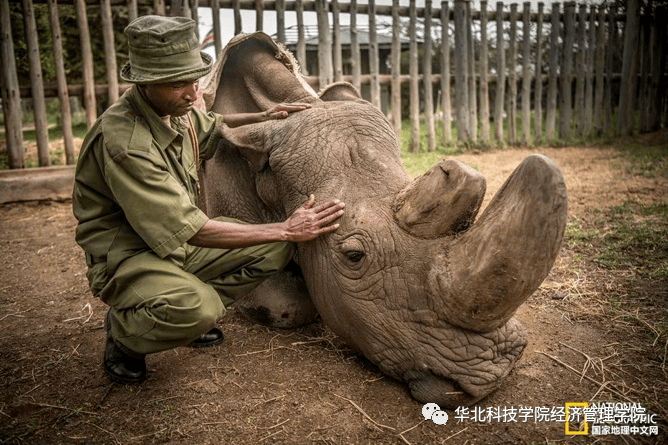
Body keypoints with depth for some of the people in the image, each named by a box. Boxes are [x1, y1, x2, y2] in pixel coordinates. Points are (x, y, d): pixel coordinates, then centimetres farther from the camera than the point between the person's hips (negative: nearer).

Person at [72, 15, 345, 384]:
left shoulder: (175, 108, -1)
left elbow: (211, 127, 25)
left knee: (276, 249, -6)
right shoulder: (124, 142, -28)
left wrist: (260, 118, 7)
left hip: (177, 242, 8)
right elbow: (192, 230, -30)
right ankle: (123, 330, -2)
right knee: (196, 307, -38)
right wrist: (285, 229, -28)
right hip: (127, 255, -8)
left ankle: (190, 314, 8)